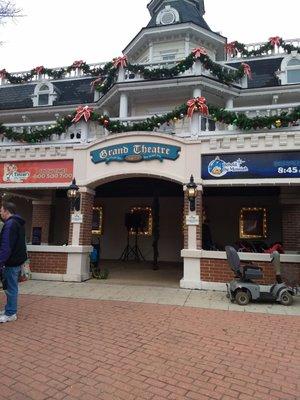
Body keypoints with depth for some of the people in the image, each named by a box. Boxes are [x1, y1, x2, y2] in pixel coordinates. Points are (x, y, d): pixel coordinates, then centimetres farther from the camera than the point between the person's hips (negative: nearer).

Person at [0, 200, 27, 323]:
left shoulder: (10, 224, -17)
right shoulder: (18, 223, 15)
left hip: (11, 262, -10)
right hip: (17, 260, 10)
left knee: (11, 288, -1)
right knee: (12, 287, 18)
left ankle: (10, 314, 8)